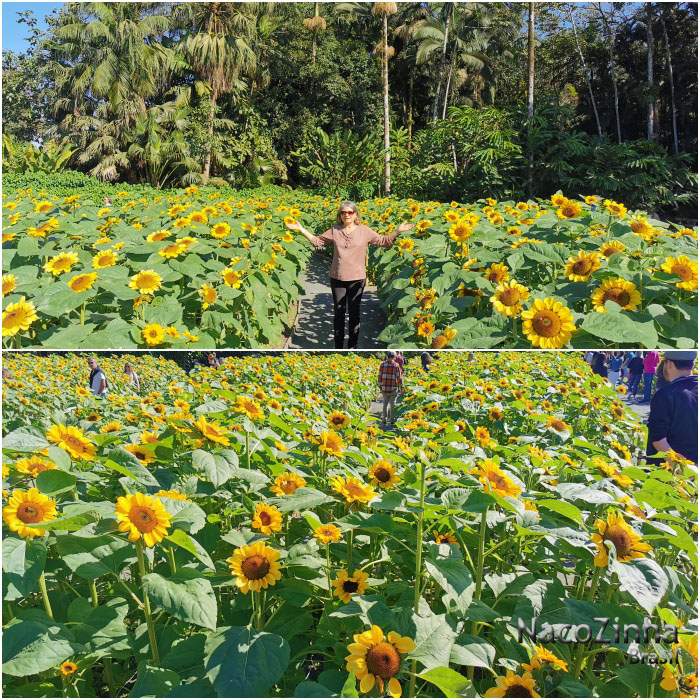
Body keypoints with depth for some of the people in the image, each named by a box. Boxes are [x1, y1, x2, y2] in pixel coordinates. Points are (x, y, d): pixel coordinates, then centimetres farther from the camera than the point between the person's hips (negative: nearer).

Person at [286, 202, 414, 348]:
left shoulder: (364, 231, -1)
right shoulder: (334, 231, 3)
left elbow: (384, 241, 0)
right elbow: (317, 241, 9)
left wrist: (398, 231, -12)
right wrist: (301, 229, 4)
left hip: (357, 279, -1)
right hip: (337, 278, 1)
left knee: (354, 312, 8)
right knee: (338, 312, 9)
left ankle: (353, 345, 19)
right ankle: (338, 345, 18)